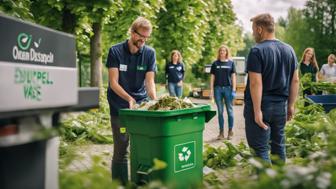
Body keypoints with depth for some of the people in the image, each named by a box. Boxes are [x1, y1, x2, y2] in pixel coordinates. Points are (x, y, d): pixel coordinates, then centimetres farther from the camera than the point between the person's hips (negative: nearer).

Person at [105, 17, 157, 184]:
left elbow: (149, 81, -4)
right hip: (119, 106, -2)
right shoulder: (115, 51, -6)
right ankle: (120, 184, 10)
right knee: (121, 150, 0)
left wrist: (155, 101, -22)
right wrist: (129, 99, -26)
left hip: (142, 104, 2)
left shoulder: (149, 53, 0)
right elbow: (113, 82, -11)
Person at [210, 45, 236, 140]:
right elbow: (212, 77, 8)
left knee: (229, 110, 4)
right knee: (220, 111, 5)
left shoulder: (231, 63, 7)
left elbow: (233, 76, 4)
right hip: (218, 88, 1)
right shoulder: (215, 63, 9)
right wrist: (211, 89, 0)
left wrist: (234, 89, -4)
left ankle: (230, 131, 14)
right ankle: (221, 132, 12)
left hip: (228, 88, -1)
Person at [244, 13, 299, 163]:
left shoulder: (257, 51, -14)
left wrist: (257, 111, -19)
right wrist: (291, 105, 15)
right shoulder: (289, 50, 7)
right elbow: (295, 80, 9)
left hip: (261, 105, -7)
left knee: (261, 148, 0)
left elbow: (256, 83, -20)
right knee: (279, 144, 18)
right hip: (280, 105, 7)